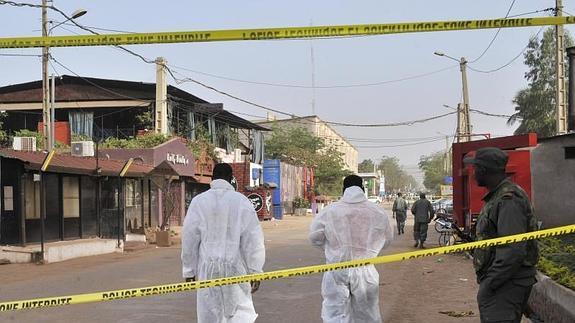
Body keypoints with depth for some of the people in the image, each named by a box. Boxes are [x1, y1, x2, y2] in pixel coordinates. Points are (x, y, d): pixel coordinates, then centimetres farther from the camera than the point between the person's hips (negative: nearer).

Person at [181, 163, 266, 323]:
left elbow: (189, 238, 1)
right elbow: (253, 239, -5)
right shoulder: (241, 201, -4)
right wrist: (255, 271, 1)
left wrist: (189, 270, 9)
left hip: (208, 268, 1)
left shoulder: (199, 201, -1)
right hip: (235, 267, -1)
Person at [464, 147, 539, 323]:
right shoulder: (497, 196, 16)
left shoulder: (509, 200, -19)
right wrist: (487, 280, 19)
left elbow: (513, 251, -27)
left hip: (506, 286, -11)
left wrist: (489, 283, -22)